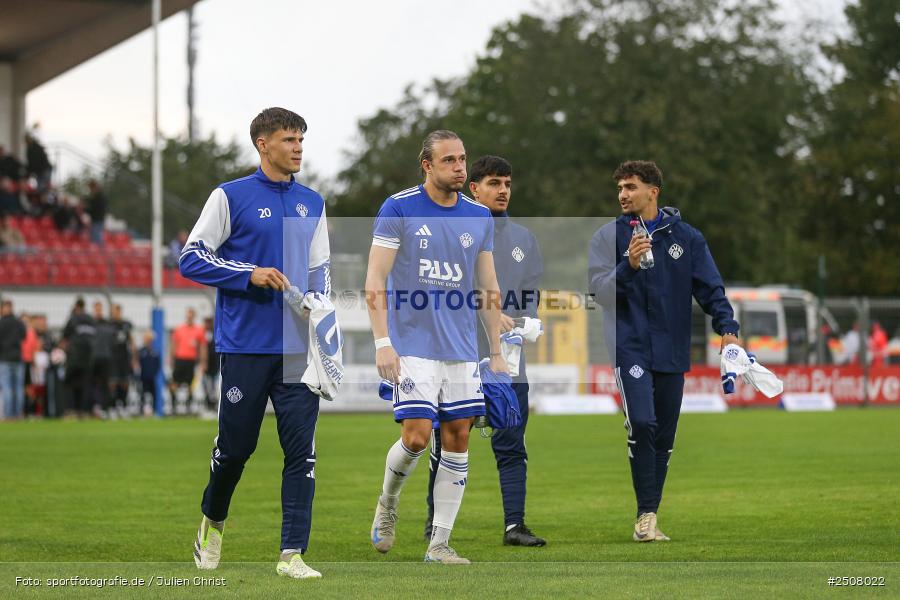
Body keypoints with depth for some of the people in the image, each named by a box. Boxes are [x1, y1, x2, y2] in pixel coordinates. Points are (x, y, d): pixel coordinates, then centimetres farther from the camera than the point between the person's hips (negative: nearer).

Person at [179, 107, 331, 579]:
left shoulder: (312, 204, 13)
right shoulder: (231, 196, -2)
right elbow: (192, 258, -4)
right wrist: (251, 274, -14)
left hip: (298, 347, 4)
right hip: (245, 345, -3)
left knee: (302, 451, -6)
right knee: (236, 445, 5)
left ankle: (292, 554, -4)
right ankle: (212, 522, 33)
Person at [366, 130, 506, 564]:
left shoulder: (479, 217, 9)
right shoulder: (398, 209, -4)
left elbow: (488, 289, 14)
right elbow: (375, 280, -6)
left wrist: (497, 353, 10)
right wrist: (382, 342, -14)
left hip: (462, 349, 5)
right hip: (412, 345, -4)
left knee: (458, 438, 0)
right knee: (416, 436, -13)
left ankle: (439, 544, 7)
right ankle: (387, 504, 18)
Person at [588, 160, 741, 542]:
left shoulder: (685, 237, 8)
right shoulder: (609, 236, 3)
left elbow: (709, 286, 6)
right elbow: (602, 291, -4)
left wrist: (726, 326, -8)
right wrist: (628, 265, -21)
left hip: (673, 350, 3)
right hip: (630, 347, -3)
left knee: (665, 436, 6)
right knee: (642, 424, -19)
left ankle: (649, 516, 15)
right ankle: (646, 514, -14)